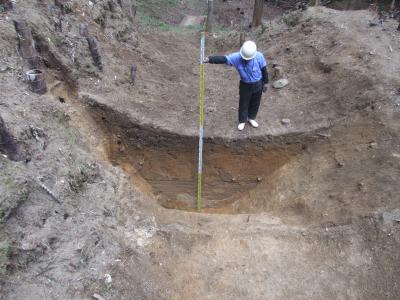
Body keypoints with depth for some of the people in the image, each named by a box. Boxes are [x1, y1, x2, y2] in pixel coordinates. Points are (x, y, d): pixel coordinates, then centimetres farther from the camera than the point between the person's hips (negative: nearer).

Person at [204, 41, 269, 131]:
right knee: (243, 103, 13)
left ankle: (251, 118, 44)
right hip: (245, 85, -1)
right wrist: (209, 59, -49)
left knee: (255, 103, 18)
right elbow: (223, 59, -35)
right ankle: (242, 121, 36)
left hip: (257, 84, 1)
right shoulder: (237, 57, -24)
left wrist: (265, 83, 2)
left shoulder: (259, 56, -21)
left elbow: (264, 70, -7)